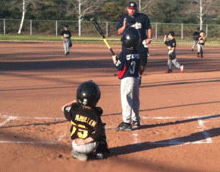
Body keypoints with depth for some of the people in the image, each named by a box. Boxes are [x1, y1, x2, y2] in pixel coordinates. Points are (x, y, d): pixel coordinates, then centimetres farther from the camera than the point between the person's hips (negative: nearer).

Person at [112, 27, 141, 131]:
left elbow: (120, 67, -16)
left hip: (127, 79, -7)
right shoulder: (137, 53, 6)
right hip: (136, 78, 7)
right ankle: (136, 121, 24)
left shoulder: (124, 54, -14)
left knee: (126, 100, -5)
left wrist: (115, 61, 2)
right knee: (135, 100, 15)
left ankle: (126, 122, -6)